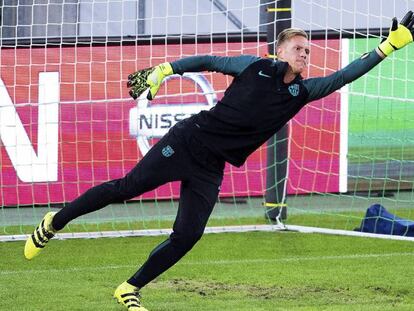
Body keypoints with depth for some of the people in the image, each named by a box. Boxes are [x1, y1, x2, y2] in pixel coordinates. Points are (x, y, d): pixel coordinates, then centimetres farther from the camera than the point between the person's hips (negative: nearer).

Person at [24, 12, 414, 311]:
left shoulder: (303, 91, 3)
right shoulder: (254, 66, -5)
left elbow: (346, 74, -1)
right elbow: (207, 61, 4)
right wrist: (161, 71, -1)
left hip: (210, 170, 4)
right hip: (188, 141, -4)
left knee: (187, 236, -6)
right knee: (128, 187, -8)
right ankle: (55, 222, 10)